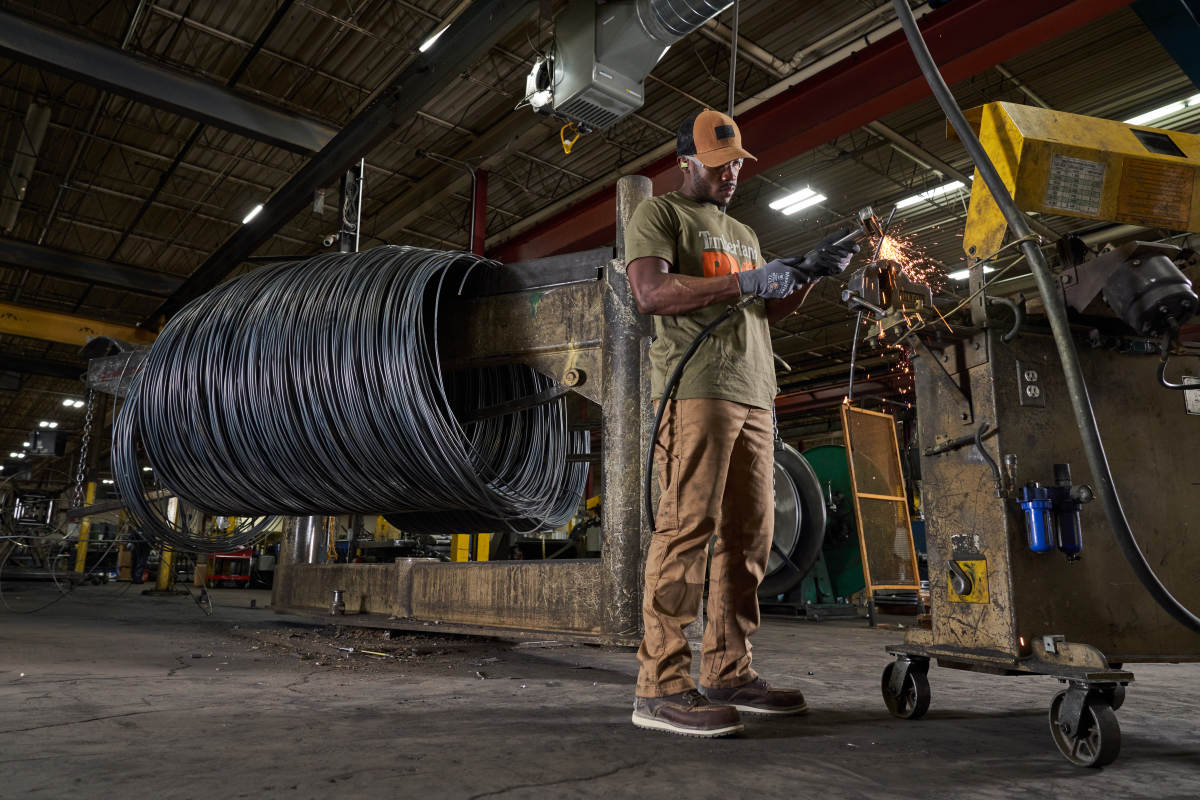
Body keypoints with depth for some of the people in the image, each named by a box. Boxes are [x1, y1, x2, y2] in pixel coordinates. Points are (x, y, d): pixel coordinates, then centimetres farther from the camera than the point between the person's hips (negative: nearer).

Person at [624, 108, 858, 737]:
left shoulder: (743, 233, 31)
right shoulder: (658, 214, 7)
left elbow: (766, 313, 27)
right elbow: (650, 292, -10)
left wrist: (809, 273, 11)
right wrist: (744, 282, -14)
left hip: (754, 397, 8)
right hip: (695, 389, -8)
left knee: (749, 534, 3)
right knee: (687, 527, -13)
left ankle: (728, 673, 11)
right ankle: (660, 687, -10)